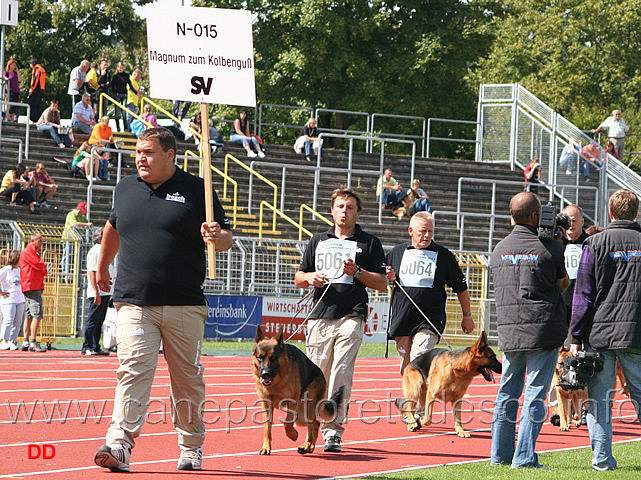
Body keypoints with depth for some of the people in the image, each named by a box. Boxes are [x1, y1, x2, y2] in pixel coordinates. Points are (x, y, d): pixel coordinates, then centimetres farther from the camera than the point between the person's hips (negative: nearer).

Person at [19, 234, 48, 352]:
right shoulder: (27, 252, -8)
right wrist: (43, 265, 6)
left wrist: (43, 268, 3)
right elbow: (40, 266, -15)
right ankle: (33, 343, -19)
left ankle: (25, 342, 14)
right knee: (37, 315, -15)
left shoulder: (34, 253, 24)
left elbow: (43, 270, 24)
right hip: (32, 287, -11)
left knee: (29, 316, 11)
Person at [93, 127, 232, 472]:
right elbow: (113, 227, 31)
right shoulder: (125, 189, 11)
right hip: (134, 302, 1)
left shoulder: (196, 190, 1)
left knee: (188, 379, 7)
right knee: (133, 370, -14)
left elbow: (226, 239, 2)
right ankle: (119, 444, -22)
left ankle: (191, 448, 20)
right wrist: (102, 266, 40)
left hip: (184, 305, -1)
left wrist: (216, 236, -21)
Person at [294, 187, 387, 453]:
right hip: (320, 315, 3)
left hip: (352, 316, -3)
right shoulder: (318, 241, 20)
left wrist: (357, 272, -8)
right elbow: (298, 278, 24)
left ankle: (333, 429, -15)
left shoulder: (369, 243, 10)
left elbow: (382, 284, 8)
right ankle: (323, 424, 18)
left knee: (341, 372, -15)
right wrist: (310, 277, 1)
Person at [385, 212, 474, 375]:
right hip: (401, 318, 4)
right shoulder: (396, 253, 10)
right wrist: (388, 278, -2)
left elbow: (461, 287, 12)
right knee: (406, 368, 6)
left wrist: (467, 316, 15)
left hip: (429, 320, -4)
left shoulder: (443, 255, 3)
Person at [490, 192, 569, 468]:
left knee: (507, 392, 13)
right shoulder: (549, 249, -7)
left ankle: (500, 454, 18)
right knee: (535, 394, -2)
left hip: (508, 331, 5)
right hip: (543, 329, -5)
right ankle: (524, 457, -5)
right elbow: (564, 284, 9)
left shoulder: (499, 250, 8)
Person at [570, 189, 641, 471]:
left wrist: (576, 337, 3)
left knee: (599, 398, 4)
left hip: (600, 332, -1)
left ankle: (602, 458, 1)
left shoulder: (595, 244, -1)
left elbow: (583, 294, -1)